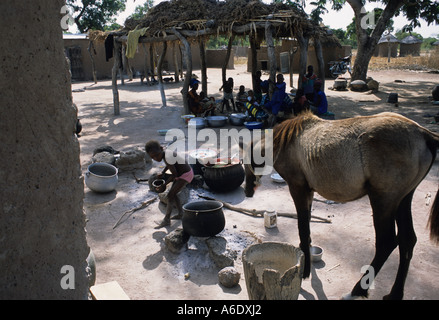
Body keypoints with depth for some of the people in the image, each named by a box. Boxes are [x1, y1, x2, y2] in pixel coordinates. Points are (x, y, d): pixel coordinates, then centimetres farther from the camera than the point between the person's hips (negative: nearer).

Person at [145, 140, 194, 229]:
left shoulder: (167, 157, -29)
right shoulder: (166, 154, -3)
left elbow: (174, 174, -23)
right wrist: (162, 173, 6)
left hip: (186, 175, -9)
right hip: (182, 173, 9)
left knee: (170, 195, -10)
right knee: (173, 194, 16)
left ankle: (166, 220, -6)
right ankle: (181, 213, 27)